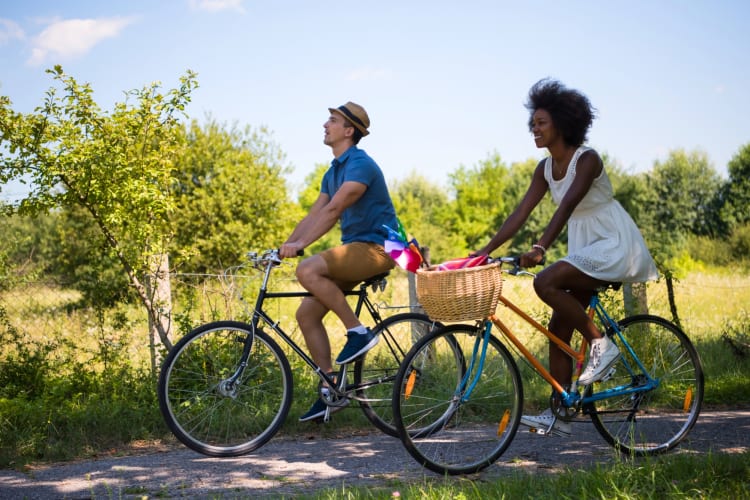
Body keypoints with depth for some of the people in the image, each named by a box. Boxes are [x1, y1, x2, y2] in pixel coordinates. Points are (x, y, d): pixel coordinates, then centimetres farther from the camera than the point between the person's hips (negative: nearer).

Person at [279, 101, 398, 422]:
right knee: (306, 313, -1)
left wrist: (300, 244, -29)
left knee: (308, 270, -30)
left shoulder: (361, 165, -14)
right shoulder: (333, 172, 16)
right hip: (354, 249, 9)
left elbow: (333, 210, -24)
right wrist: (283, 247, 2)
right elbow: (313, 215, 13)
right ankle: (331, 389, 5)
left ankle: (358, 331, -17)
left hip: (377, 247, -9)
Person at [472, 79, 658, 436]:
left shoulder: (587, 160, -18)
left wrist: (540, 248, -44)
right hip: (584, 248, 8)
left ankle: (601, 343, -13)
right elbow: (520, 214, 2)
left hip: (614, 245, -8)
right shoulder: (545, 168, 5)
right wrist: (484, 251, -7)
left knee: (546, 282, -29)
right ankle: (557, 414, 6)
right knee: (558, 330, 1)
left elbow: (567, 206, -32)